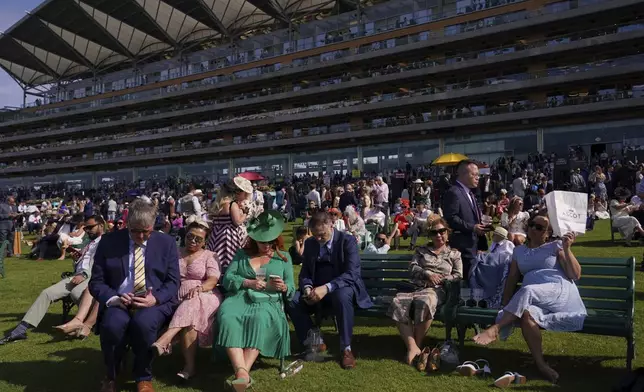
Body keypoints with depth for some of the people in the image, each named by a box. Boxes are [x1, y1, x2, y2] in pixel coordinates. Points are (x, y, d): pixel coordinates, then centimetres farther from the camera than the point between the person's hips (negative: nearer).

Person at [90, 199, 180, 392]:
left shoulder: (167, 243, 5)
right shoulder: (109, 241, 5)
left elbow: (173, 282, 3)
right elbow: (96, 282, 5)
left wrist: (155, 298, -17)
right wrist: (114, 298, -16)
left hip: (154, 302, -1)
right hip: (119, 302, 1)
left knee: (143, 323, -35)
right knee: (112, 325, -34)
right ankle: (111, 376, 0)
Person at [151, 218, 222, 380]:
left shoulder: (210, 256, 11)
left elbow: (213, 280, -3)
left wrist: (199, 288, -24)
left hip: (204, 298, -2)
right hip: (178, 298, 2)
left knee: (191, 306, -38)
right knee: (189, 318, -33)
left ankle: (163, 341, -51)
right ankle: (189, 365, -35)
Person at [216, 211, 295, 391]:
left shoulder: (284, 257, 19)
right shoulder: (242, 254, 22)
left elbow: (291, 290, 11)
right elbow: (227, 279, 9)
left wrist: (283, 287, -13)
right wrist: (248, 283, -8)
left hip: (268, 302, -1)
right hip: (240, 297, 1)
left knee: (260, 319, -38)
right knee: (227, 317, -35)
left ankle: (244, 371, -44)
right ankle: (241, 371, -46)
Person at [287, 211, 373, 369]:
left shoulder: (347, 241, -8)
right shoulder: (310, 243, 7)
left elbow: (351, 274, -19)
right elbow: (305, 272, 8)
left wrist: (326, 288, -33)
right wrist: (307, 288, -17)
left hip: (342, 288, -4)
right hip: (316, 290, 4)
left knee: (342, 296, -39)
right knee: (291, 300, -22)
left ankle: (346, 348, -24)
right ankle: (313, 342, -7)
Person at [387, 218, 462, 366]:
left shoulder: (454, 254, 23)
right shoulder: (421, 250, 29)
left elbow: (458, 276, 11)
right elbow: (412, 267, 14)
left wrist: (438, 279, -3)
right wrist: (428, 274, -4)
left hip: (438, 289, -2)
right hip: (417, 287, 3)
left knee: (424, 301, -41)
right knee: (398, 303, -33)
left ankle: (418, 344, -24)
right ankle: (412, 347, -34)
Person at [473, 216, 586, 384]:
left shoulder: (556, 246, 11)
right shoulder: (519, 251, 23)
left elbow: (575, 275, 3)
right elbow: (512, 278, 17)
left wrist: (566, 248, -8)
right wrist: (505, 306, 4)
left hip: (560, 292, -3)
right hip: (532, 298, 3)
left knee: (527, 291, -35)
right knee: (526, 314, -33)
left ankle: (495, 329, -32)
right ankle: (541, 365, -25)